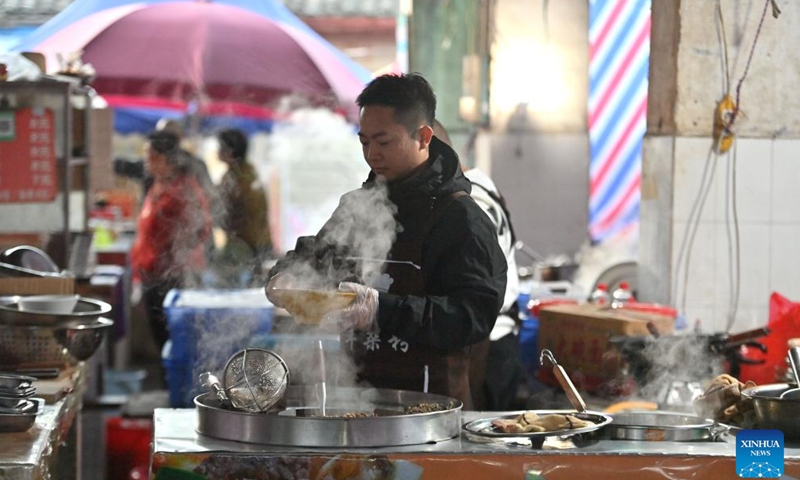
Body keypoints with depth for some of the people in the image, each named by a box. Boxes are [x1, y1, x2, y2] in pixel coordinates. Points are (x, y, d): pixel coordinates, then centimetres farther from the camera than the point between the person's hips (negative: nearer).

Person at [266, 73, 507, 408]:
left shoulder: (460, 217, -6)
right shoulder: (358, 205, 17)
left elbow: (476, 315, -17)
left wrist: (383, 311, -27)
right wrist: (285, 277, 5)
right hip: (360, 386, 6)